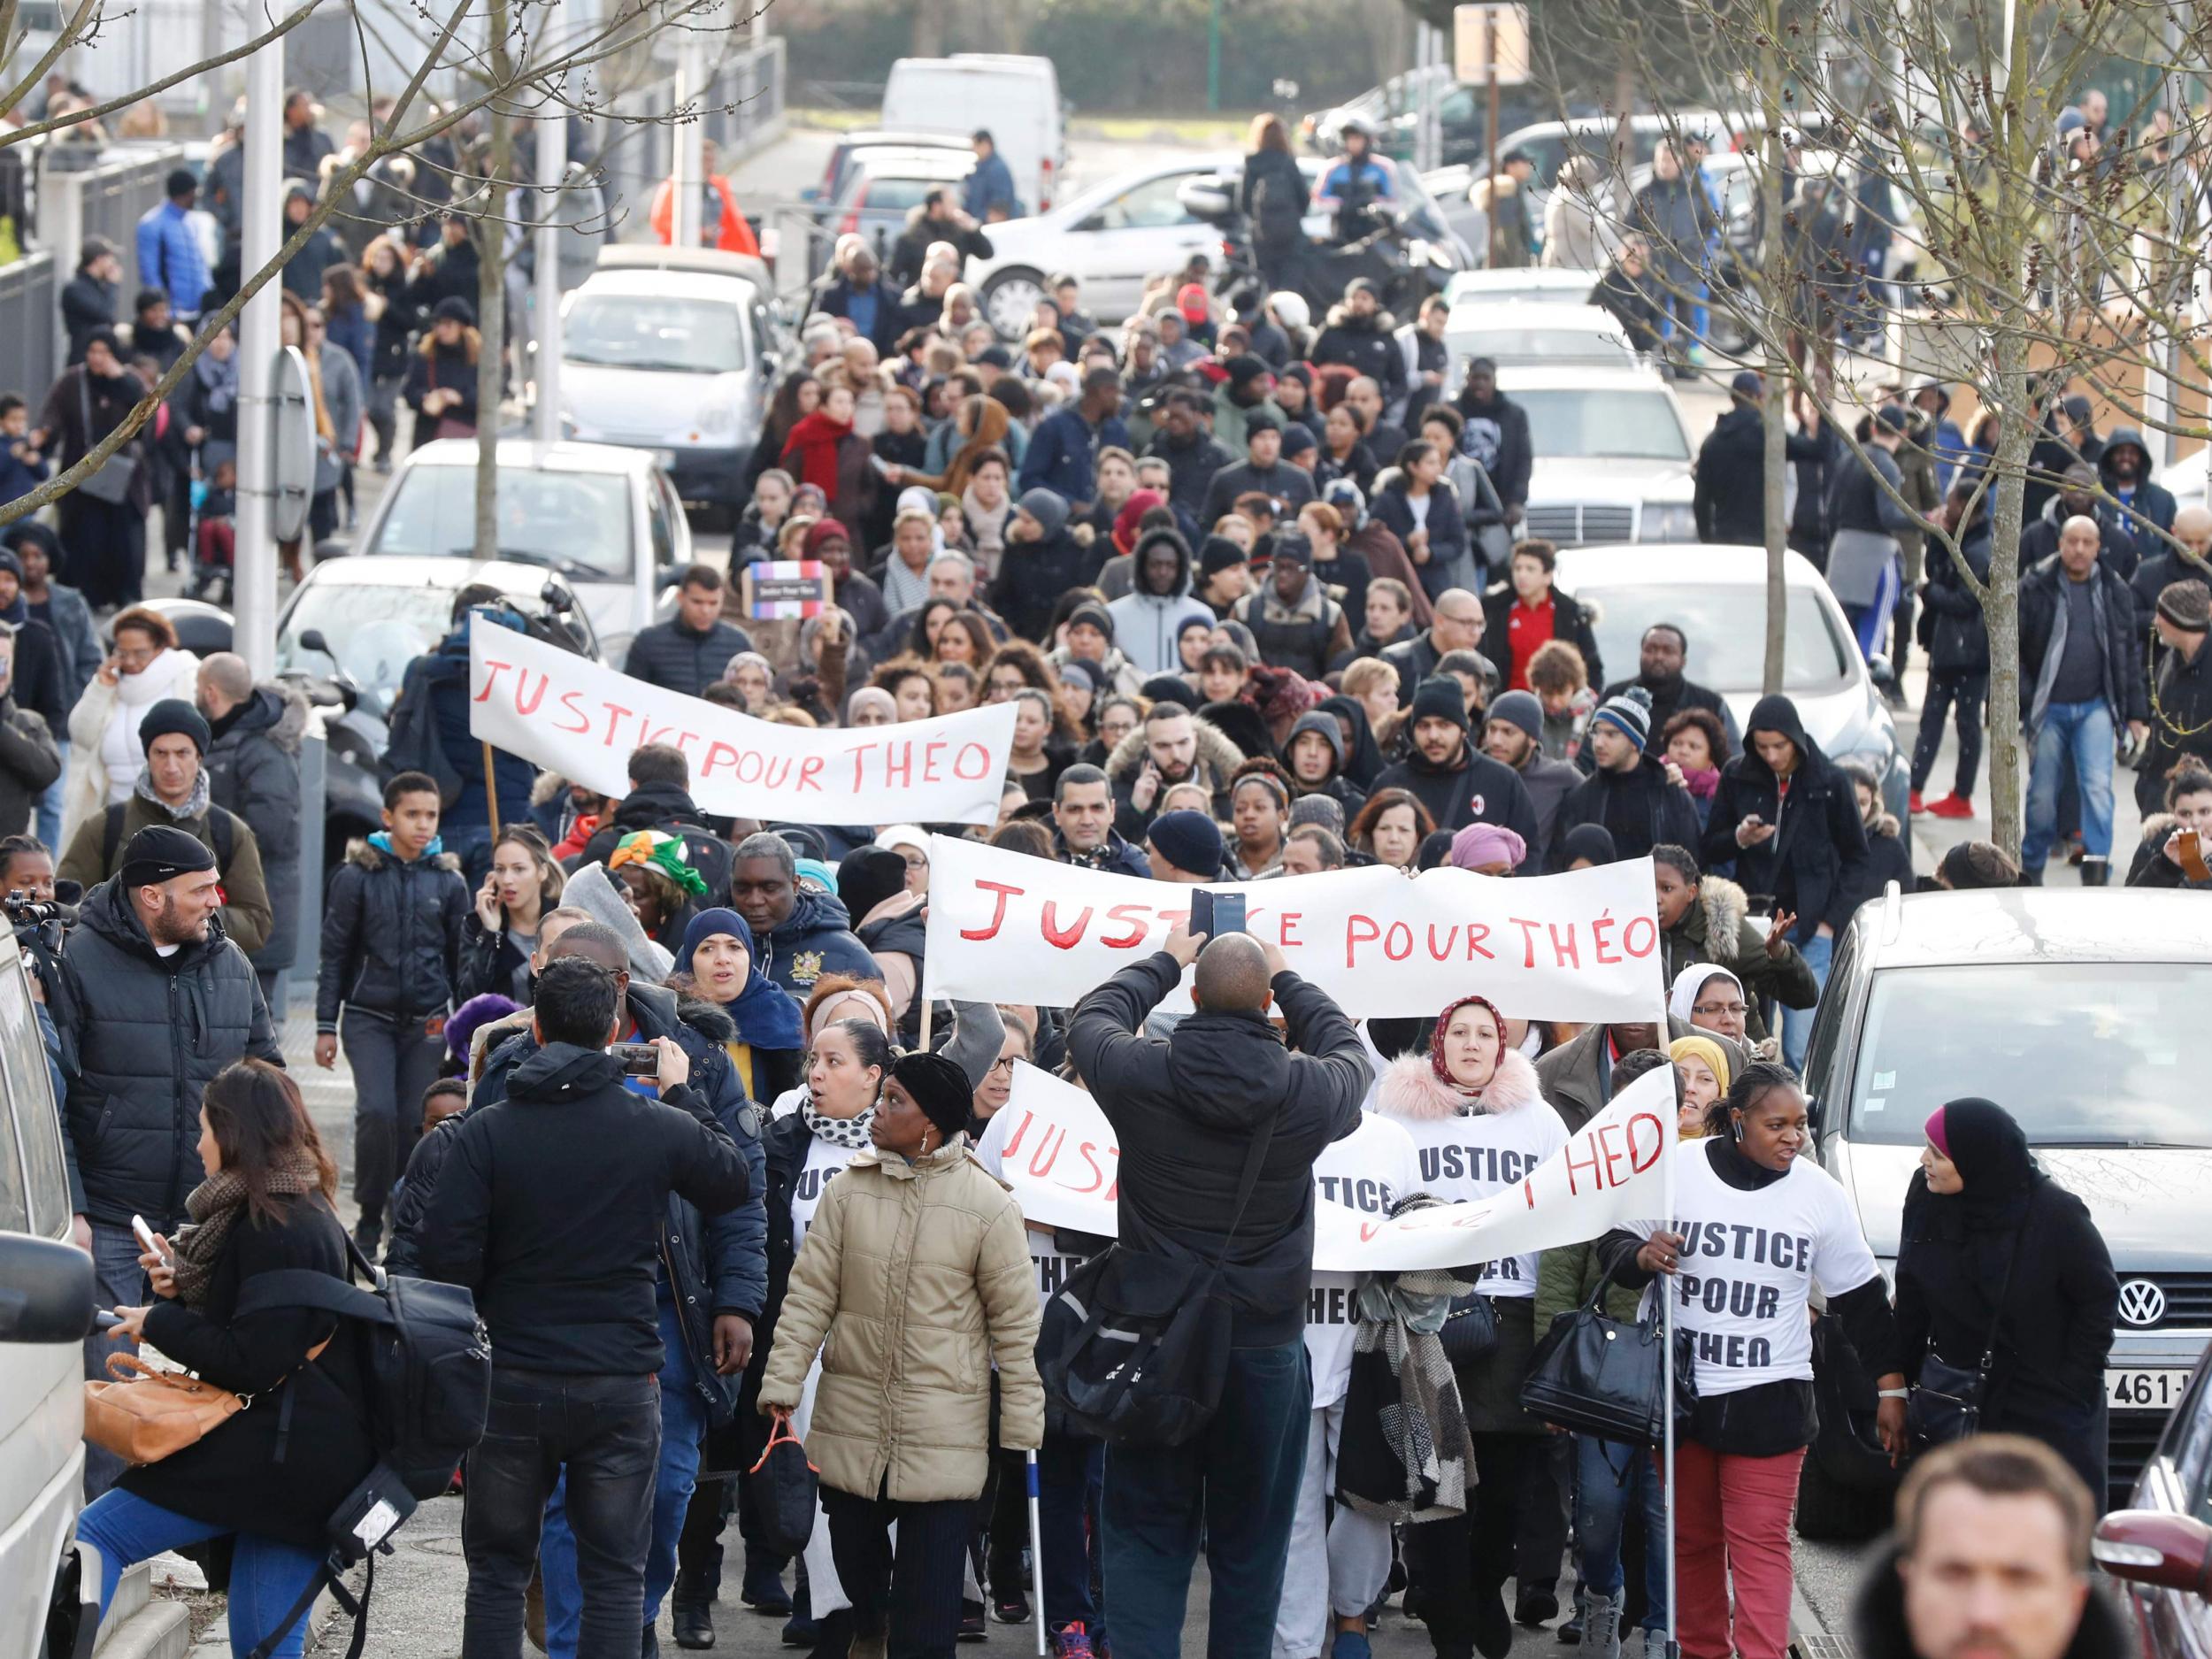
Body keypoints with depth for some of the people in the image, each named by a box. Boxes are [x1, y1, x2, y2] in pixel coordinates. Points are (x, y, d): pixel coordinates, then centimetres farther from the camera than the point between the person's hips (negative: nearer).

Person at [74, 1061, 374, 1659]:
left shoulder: (277, 1232, -15)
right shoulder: (307, 1214, 17)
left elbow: (251, 1361, -18)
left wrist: (159, 1324, -6)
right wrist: (181, 1286, 10)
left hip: (275, 1457, -10)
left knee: (94, 1537, -10)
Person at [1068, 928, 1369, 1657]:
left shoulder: (1141, 1073, -12)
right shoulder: (1306, 1090, -11)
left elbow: (1091, 1018, 12)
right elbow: (1352, 1055, 15)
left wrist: (1165, 963, 25)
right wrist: (1288, 980, 25)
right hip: (1265, 1350, 0)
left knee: (1145, 1539, 6)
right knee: (1250, 1545, 9)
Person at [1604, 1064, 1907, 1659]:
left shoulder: (1818, 1192, 1)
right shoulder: (1677, 1170, -3)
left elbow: (1862, 1297, 9)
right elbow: (1613, 1247, 6)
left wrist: (1891, 1388, 9)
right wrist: (1641, 1256, -18)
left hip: (1769, 1397, -1)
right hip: (1676, 1388, 1)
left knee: (1760, 1543, -10)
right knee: (1691, 1538, 10)